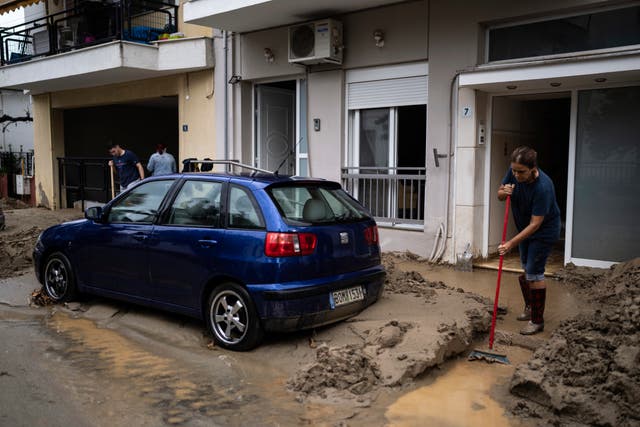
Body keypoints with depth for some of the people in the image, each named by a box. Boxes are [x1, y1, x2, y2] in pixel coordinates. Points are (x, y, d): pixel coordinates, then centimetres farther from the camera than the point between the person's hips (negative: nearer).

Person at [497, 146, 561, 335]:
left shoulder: (543, 187, -35)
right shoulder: (513, 172, -17)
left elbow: (535, 224, -32)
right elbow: (500, 194, -1)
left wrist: (511, 243, -35)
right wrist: (504, 192, -25)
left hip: (544, 231, -7)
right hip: (525, 227, 7)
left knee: (534, 273, -7)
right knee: (526, 269, 18)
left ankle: (537, 320, 6)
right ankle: (530, 307, 37)